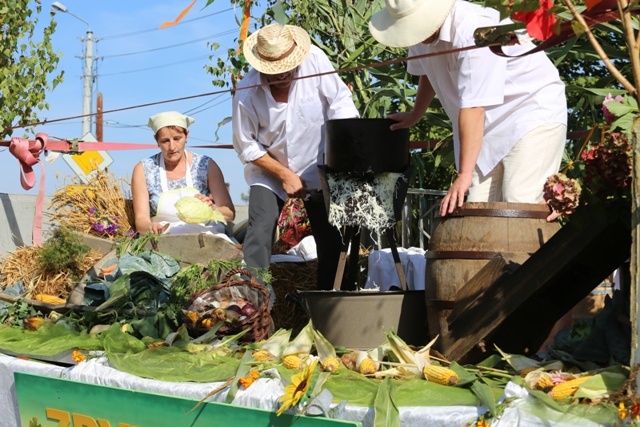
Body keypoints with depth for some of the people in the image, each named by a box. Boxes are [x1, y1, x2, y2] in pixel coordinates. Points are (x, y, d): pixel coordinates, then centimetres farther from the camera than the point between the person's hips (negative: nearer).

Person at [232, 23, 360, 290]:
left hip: (316, 167, 2)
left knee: (330, 238, 4)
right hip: (269, 171, -1)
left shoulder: (315, 60, -21)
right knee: (259, 234, -16)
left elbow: (341, 102, -13)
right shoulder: (247, 92, -21)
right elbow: (246, 145, -12)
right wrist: (285, 175, -14)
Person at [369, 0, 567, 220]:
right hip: (493, 125, 7)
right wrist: (415, 115, 34)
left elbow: (473, 107, -33)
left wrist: (464, 173, -34)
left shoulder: (474, 31, -29)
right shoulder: (422, 29, -2)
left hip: (535, 113, -7)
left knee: (520, 210, -24)